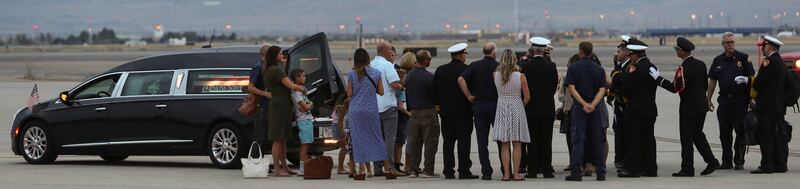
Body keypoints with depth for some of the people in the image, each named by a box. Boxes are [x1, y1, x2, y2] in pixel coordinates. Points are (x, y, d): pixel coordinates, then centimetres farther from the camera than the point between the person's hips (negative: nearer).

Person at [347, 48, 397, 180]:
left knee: (358, 139, 3)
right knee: (377, 138, 8)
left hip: (355, 111, -2)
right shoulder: (376, 73, 0)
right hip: (372, 110, 2)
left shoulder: (352, 74, -5)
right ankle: (389, 168, 9)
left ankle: (362, 169, -3)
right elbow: (381, 92, 3)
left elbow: (349, 94, -4)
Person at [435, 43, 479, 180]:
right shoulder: (466, 70, -10)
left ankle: (448, 171, 6)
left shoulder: (440, 70, 5)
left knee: (448, 142, 7)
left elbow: (435, 91, 9)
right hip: (463, 112, -4)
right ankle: (464, 171, -4)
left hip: (445, 112, 4)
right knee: (464, 141, -1)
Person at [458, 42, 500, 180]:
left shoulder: (474, 66, 1)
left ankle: (486, 172, 1)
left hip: (479, 105, 2)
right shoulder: (499, 66, -5)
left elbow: (461, 79, -10)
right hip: (495, 105, -2)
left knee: (482, 141, 4)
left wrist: (469, 96, -3)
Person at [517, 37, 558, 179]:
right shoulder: (551, 66, -4)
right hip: (548, 108, 1)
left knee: (532, 140, 3)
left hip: (531, 108, -1)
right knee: (546, 140, 4)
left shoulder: (525, 65, -8)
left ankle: (532, 170, 2)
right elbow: (555, 85, 4)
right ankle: (547, 170, 2)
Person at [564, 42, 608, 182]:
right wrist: (593, 104, -13)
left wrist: (584, 104, -13)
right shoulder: (599, 69, 6)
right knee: (598, 140, 7)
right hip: (595, 109, 3)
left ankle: (576, 172, -6)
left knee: (578, 140, -2)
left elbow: (572, 89, -11)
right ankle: (601, 173, 8)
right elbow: (602, 90, -3)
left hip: (578, 107, -3)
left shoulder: (573, 68, -3)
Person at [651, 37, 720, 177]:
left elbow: (675, 88, -20)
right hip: (702, 106, 8)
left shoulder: (683, 68, -18)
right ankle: (711, 161, 13)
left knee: (686, 138, 0)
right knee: (698, 134, 19)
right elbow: (706, 85, 13)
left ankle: (687, 169, 3)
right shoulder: (701, 64, 6)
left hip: (688, 108, -8)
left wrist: (658, 78, -15)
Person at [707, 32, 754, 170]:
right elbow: (712, 81, 15)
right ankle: (727, 161, 13)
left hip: (740, 100, -4)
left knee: (740, 131, -1)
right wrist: (708, 100, 10)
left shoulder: (743, 58, 0)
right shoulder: (717, 61, 11)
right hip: (724, 100, 4)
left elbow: (751, 78, -1)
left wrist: (752, 97, -8)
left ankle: (739, 161, 4)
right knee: (724, 133, 5)